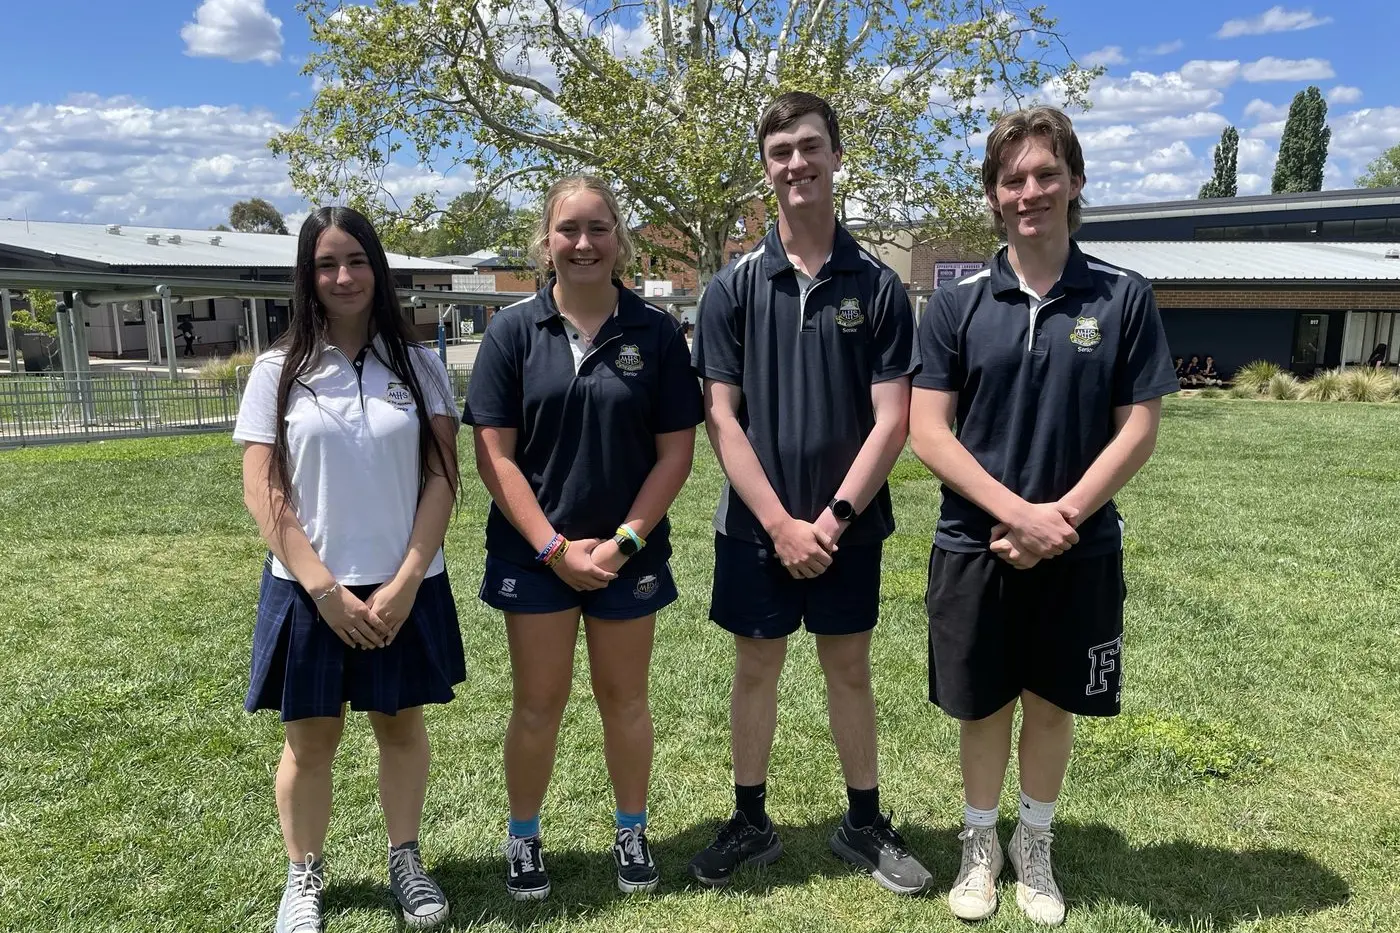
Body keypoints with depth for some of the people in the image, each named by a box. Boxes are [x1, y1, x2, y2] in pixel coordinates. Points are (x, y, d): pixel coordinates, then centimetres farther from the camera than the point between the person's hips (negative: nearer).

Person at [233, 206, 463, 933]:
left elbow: (441, 479, -3)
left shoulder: (419, 367, 1)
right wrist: (324, 589, -12)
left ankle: (405, 861, 32)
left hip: (404, 588, 1)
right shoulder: (278, 371, -1)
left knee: (401, 725, 14)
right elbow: (262, 495, -5)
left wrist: (405, 582, -11)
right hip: (308, 590, 0)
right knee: (311, 738, 11)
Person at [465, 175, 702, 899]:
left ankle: (631, 832, 33)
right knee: (537, 704, 10)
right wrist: (554, 548, -12)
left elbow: (675, 452, -3)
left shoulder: (655, 333, -2)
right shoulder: (513, 332, -3)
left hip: (629, 553, 1)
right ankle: (523, 838, 31)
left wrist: (623, 542, -11)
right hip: (534, 553, 0)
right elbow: (493, 454, -6)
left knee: (623, 698, 13)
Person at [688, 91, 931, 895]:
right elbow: (721, 417, -6)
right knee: (757, 670, 11)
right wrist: (780, 522, -12)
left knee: (850, 670, 13)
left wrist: (834, 516, -13)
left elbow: (892, 420, -6)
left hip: (849, 527, 0)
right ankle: (751, 823, 29)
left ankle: (866, 824, 30)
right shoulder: (734, 287, -2)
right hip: (756, 526, 0)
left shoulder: (878, 286, -2)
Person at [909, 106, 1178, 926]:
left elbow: (1138, 431, -3)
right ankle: (980, 844, 35)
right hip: (975, 547, 0)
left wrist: (1060, 518, -15)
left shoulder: (1124, 299, -2)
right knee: (983, 708, 13)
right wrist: (1016, 513, -17)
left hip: (1081, 551, 0)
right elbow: (928, 431, -7)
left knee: (1053, 705, 15)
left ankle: (1036, 847, 37)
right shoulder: (957, 305, -2)